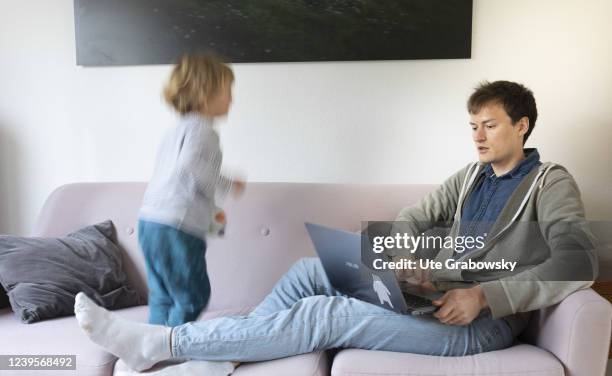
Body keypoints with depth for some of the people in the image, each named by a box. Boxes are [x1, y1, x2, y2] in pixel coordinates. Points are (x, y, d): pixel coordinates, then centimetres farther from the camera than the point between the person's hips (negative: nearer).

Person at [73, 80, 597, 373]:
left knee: (326, 314, -24)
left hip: (484, 321, -7)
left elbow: (578, 264, -17)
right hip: (431, 291, 7)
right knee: (309, 271, -3)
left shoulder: (551, 183, -3)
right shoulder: (471, 176, 17)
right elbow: (412, 219, 16)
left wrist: (486, 296, -25)